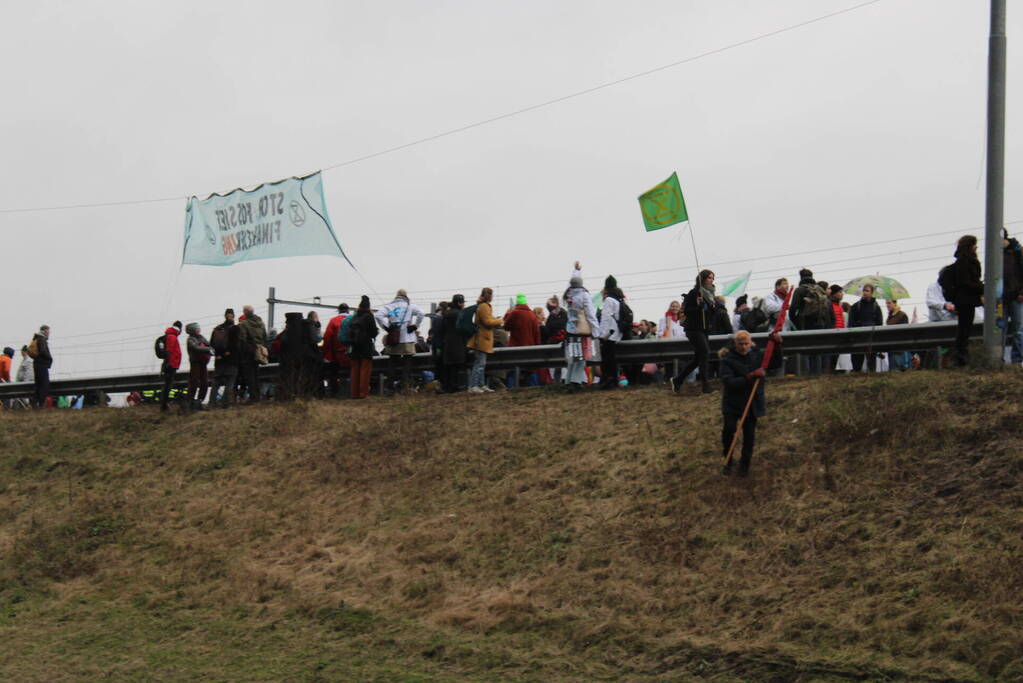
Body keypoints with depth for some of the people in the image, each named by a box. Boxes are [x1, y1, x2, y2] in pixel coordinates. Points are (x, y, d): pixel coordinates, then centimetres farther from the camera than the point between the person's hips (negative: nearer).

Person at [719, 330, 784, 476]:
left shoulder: (757, 355, 1)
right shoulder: (728, 359, -12)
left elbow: (776, 364, 8)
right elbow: (728, 382, -23)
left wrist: (777, 346, -7)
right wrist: (750, 377, -31)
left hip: (752, 404, 3)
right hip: (732, 403, -3)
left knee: (749, 435, 7)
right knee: (729, 429, -15)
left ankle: (745, 464, 24)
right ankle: (727, 461, 8)